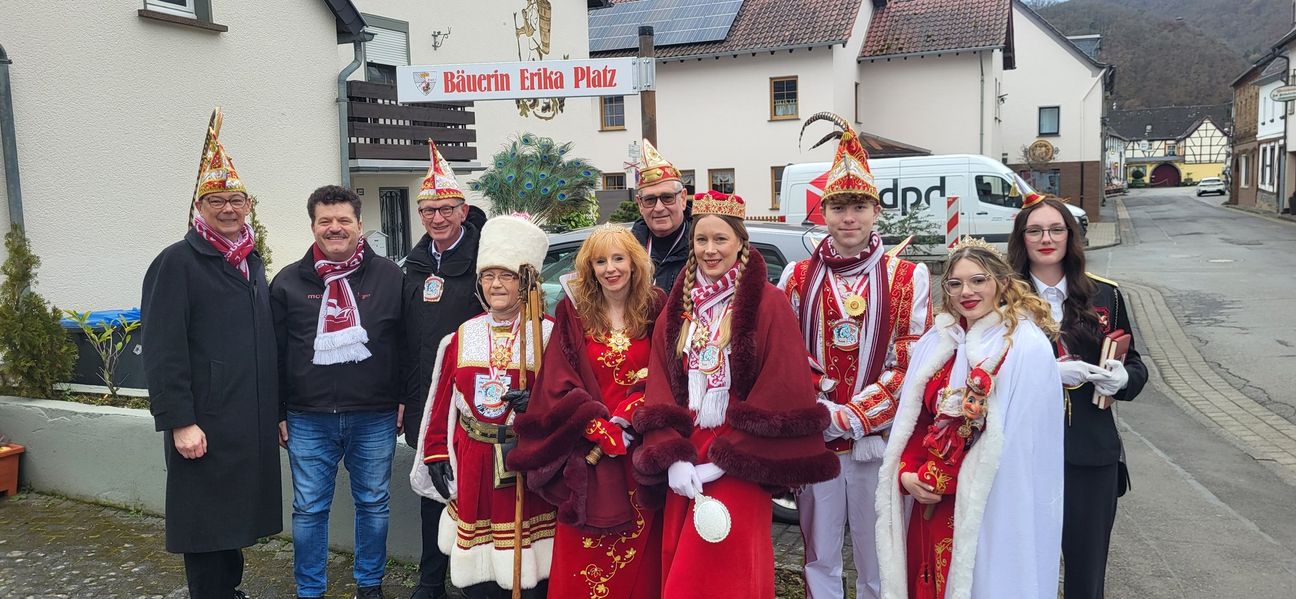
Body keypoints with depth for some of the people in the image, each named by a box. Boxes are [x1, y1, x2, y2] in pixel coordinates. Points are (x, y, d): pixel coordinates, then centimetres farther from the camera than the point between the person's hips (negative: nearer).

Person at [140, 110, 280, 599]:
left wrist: (277, 411, 18)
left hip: (252, 423, 7)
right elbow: (162, 350, -14)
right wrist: (179, 421, -18)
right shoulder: (177, 263, -8)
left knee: (237, 518, 16)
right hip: (205, 426, -7)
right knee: (206, 524, 2)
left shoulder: (252, 263, 15)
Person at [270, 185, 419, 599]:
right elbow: (274, 352, 7)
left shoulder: (390, 277, 2)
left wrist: (405, 399, 1)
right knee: (309, 509, 8)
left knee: (373, 504, 11)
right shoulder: (288, 282, 5)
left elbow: (409, 344, 4)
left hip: (375, 417, 0)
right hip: (308, 420, 1)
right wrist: (278, 413, 5)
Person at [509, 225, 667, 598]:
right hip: (587, 453, 0)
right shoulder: (573, 313, 2)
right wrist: (604, 432, -15)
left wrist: (628, 418, -16)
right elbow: (560, 386, -5)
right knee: (583, 564, 2)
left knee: (638, 559, 6)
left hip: (641, 452, 1)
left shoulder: (654, 309, 3)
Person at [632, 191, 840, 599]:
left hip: (738, 467, -5)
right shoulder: (678, 307, 10)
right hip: (685, 459, 5)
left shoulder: (768, 303, -6)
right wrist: (672, 458, -9)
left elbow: (781, 394, -12)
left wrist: (725, 460, -16)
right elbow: (660, 388, 5)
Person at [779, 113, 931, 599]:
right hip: (814, 443, 2)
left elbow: (910, 364, -5)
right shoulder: (798, 277, 5)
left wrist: (851, 417, -13)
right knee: (820, 559, 12)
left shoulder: (908, 277, -1)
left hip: (879, 441, -1)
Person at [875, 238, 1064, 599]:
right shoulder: (935, 343, 8)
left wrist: (934, 478, -13)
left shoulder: (1026, 348, -11)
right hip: (928, 506, 5)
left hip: (991, 510, -5)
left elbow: (1012, 439, -15)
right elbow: (913, 420, 10)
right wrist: (908, 475, -7)